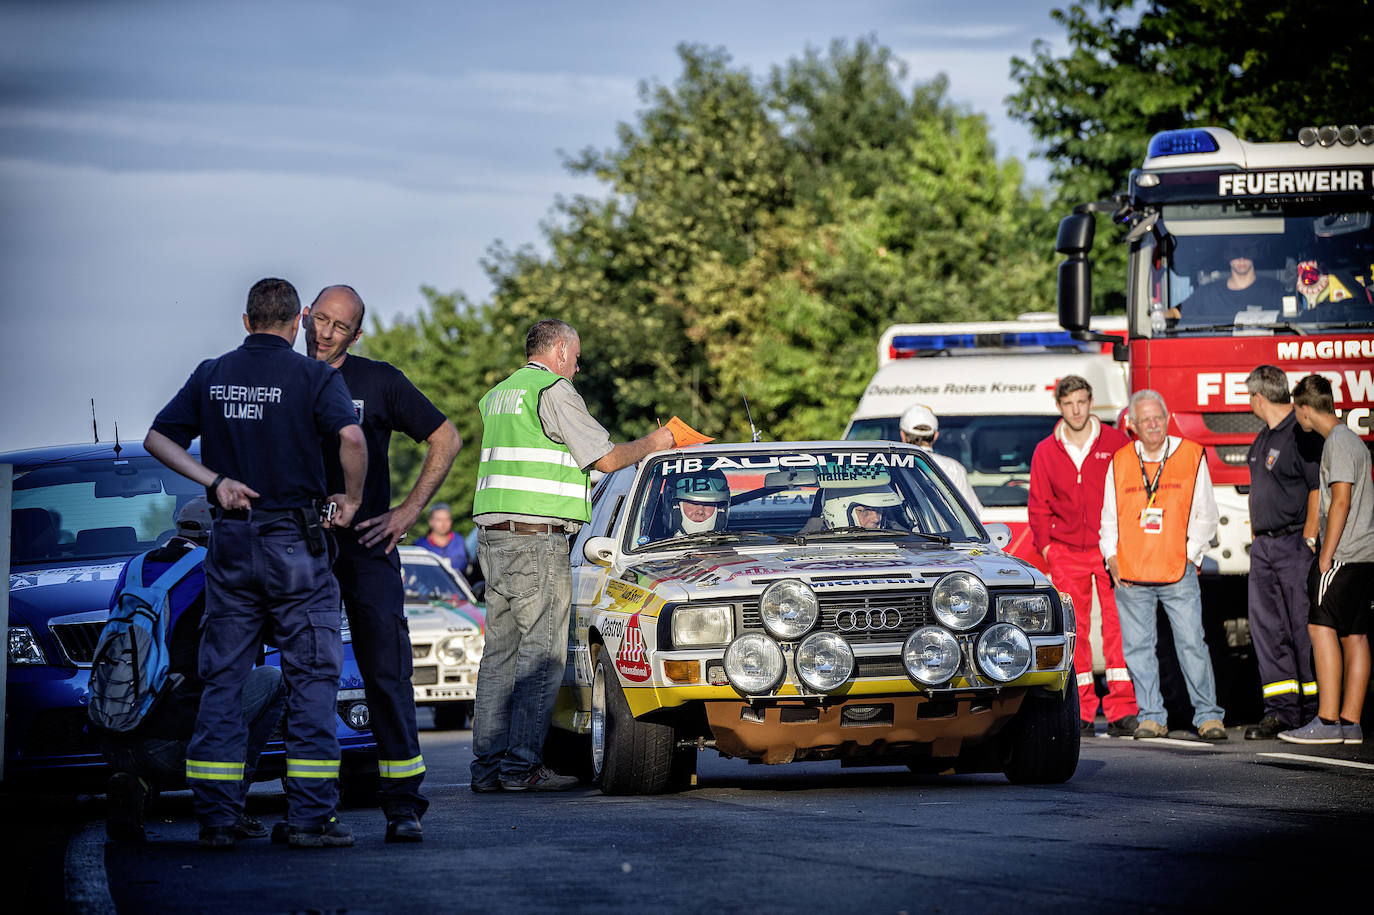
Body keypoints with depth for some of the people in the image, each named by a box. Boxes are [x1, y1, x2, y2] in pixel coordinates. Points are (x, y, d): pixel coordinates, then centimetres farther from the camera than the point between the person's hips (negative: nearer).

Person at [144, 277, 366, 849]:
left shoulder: (212, 375, 8)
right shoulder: (313, 377, -5)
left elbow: (159, 438, 6)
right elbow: (351, 437, -21)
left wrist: (214, 480, 1)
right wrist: (352, 499, -7)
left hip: (231, 541, 4)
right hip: (295, 543, -4)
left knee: (223, 679, 7)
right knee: (312, 678, 1)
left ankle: (216, 817, 3)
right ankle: (310, 816, -3)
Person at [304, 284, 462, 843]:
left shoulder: (379, 382, 3)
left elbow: (446, 440, 8)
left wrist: (409, 510, 1)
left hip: (369, 549, -2)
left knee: (387, 673, -7)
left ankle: (403, 803, -7)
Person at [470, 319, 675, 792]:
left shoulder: (498, 394, 20)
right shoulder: (554, 390, -6)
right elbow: (607, 458, -7)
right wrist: (652, 444, 12)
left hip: (492, 539, 9)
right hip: (536, 536, -9)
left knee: (500, 650, 9)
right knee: (543, 653, -6)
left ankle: (488, 764, 7)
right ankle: (522, 764, -10)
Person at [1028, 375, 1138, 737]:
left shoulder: (1116, 443, 3)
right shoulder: (1045, 452, 9)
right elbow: (1038, 505, 14)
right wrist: (1045, 546, 3)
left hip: (1110, 551, -2)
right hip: (1067, 554, 2)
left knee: (1117, 625, -7)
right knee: (1074, 630, 0)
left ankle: (1121, 711, -7)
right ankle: (1081, 712, 4)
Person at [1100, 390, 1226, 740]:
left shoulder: (1191, 456, 3)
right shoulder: (1120, 462, 10)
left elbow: (1206, 515, 6)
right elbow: (1109, 517, 17)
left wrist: (1190, 554, -3)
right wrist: (1112, 558, 5)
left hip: (1178, 572, -3)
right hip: (1130, 576, 3)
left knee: (1191, 643, -6)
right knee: (1138, 646, 3)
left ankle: (1207, 715, 0)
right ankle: (1151, 717, 12)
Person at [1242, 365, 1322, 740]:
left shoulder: (1303, 434, -12)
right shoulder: (1265, 438, 16)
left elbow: (1319, 489, -16)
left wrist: (1308, 540, -18)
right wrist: (1260, 538, 17)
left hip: (1294, 543, -9)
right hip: (1263, 546, 9)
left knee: (1305, 626, -5)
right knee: (1267, 627, 5)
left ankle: (1316, 709, 0)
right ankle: (1281, 709, 6)